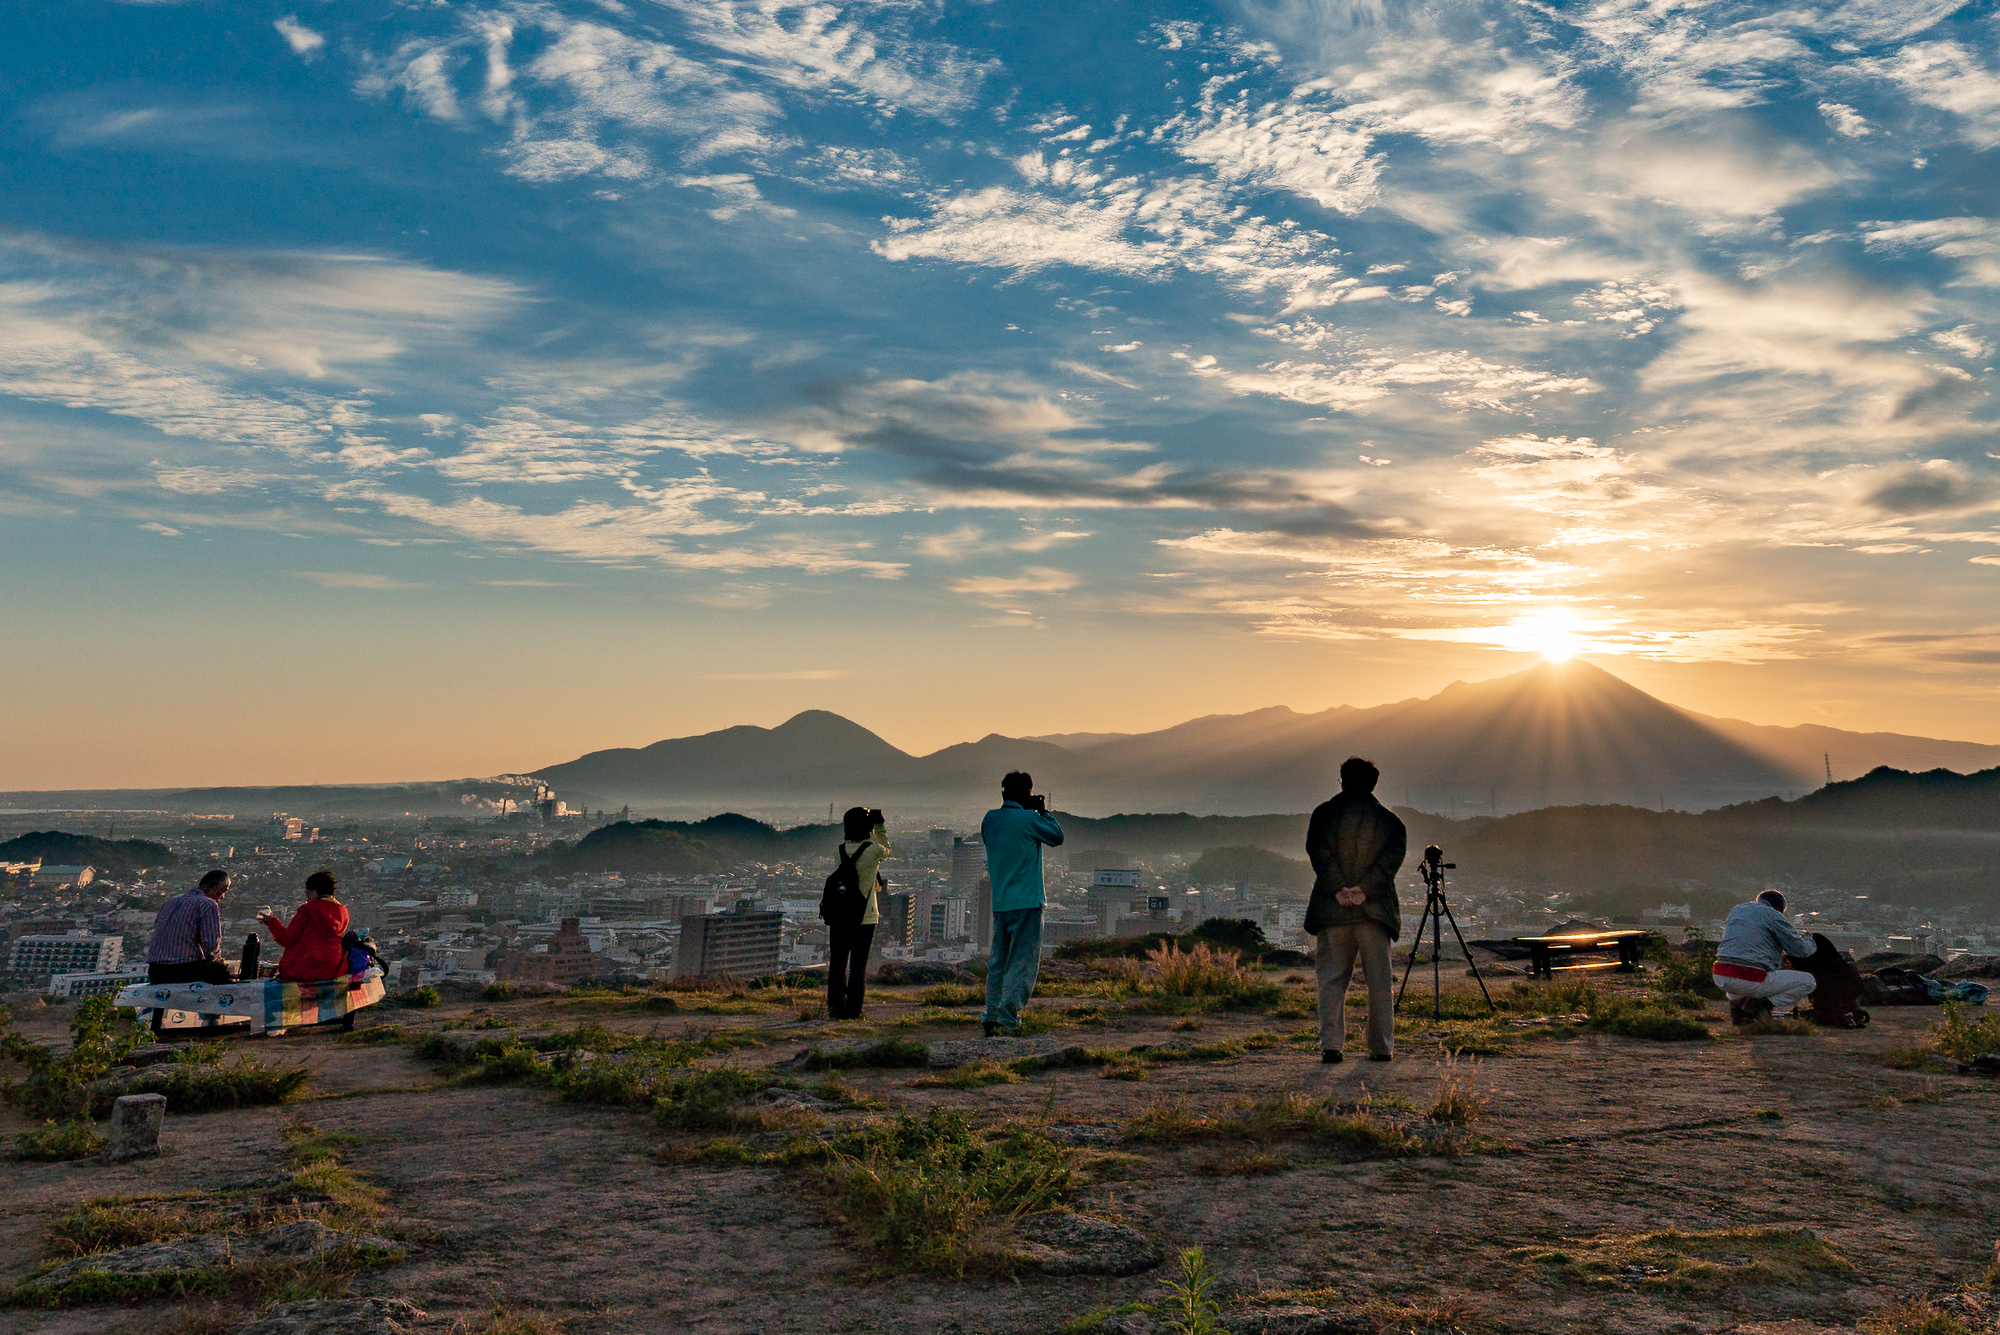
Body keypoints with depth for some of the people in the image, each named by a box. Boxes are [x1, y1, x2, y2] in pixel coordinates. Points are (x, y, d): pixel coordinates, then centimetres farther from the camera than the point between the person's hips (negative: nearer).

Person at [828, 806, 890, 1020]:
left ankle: (835, 1008, 12)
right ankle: (853, 1010, 3)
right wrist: (880, 825, 20)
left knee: (837, 963, 10)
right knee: (858, 965, 4)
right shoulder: (873, 850, -11)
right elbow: (887, 849, 13)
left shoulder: (838, 850, -3)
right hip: (865, 916, -3)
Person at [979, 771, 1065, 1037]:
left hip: (999, 903, 7)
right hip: (1026, 903, -7)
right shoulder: (1029, 819, -11)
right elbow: (1057, 837, 0)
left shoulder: (989, 819, 7)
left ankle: (991, 1017, 15)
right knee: (1023, 962, -3)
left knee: (998, 961, 14)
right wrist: (1043, 812, 11)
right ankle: (1008, 1018, -9)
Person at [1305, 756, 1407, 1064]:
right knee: (1378, 981, 9)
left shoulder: (1324, 813, 5)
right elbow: (1393, 857, -6)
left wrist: (1338, 888, -11)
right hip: (1375, 910, 1)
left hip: (1333, 909, 0)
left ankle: (1331, 1045, -4)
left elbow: (1317, 851, -8)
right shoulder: (1389, 819, 8)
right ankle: (1382, 1046, 11)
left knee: (1332, 979, 4)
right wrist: (1365, 889, -11)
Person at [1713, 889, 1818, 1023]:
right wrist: (1809, 941, 29)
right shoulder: (1773, 915, 0)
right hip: (1750, 980, -6)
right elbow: (1800, 950, 5)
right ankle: (1758, 1006, -5)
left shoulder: (1735, 910, 21)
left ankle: (1736, 1002, 15)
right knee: (1808, 981, 11)